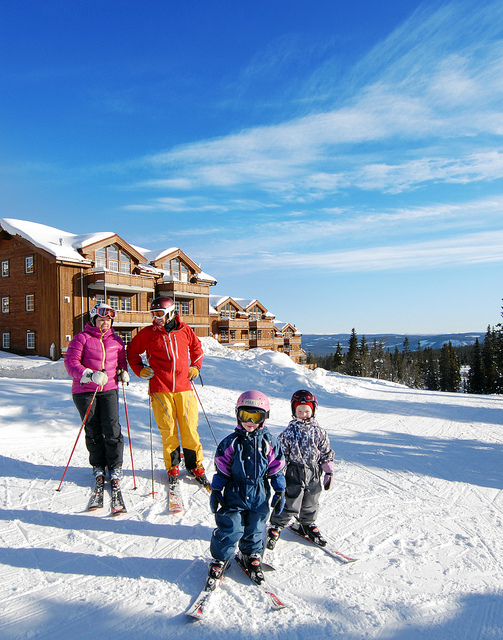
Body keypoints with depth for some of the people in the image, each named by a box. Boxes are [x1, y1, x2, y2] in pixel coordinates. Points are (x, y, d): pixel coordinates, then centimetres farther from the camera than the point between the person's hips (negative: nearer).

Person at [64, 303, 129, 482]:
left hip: (109, 389, 2)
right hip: (85, 390, -1)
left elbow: (122, 360, 21)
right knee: (93, 430, 6)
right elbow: (70, 361, -10)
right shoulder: (81, 338, -3)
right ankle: (98, 465, 25)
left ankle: (115, 466, 9)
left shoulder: (116, 340, 8)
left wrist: (123, 372, -1)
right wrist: (89, 375, -24)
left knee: (111, 427, -6)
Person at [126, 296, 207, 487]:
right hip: (160, 388, -1)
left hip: (183, 387, 1)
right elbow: (132, 350, 16)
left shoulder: (184, 330, 5)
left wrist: (195, 366, 14)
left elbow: (196, 347, 22)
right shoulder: (148, 333, 2)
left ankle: (195, 465, 19)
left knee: (190, 428, 3)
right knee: (168, 429, 3)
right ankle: (172, 467, 21)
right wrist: (140, 369, 5)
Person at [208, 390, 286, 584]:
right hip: (234, 495, -1)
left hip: (259, 497, 2)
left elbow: (276, 469, 4)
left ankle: (252, 556, 38)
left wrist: (280, 492, 3)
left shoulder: (269, 442, -2)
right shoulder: (231, 442, -5)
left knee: (255, 530, 13)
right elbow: (221, 469, 0)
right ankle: (220, 558, 23)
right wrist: (215, 491, -3)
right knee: (229, 529, 0)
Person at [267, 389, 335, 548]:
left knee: (310, 504, 18)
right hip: (294, 474, -3)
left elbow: (327, 453, 6)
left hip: (314, 475, 3)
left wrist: (329, 472, 5)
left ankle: (307, 525, 41)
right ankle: (276, 526, 20)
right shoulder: (289, 432, -7)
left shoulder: (319, 432, 0)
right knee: (289, 504, 1)